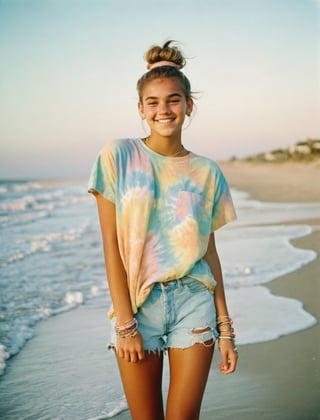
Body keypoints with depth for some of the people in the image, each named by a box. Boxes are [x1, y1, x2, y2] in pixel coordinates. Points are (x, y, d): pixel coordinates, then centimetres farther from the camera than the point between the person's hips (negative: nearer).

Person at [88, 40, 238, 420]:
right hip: (138, 303, -1)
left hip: (194, 303, 2)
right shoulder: (119, 156, -3)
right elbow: (111, 245, -6)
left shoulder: (206, 172, 4)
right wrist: (125, 323, -11)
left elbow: (209, 251, 7)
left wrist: (225, 328, 6)